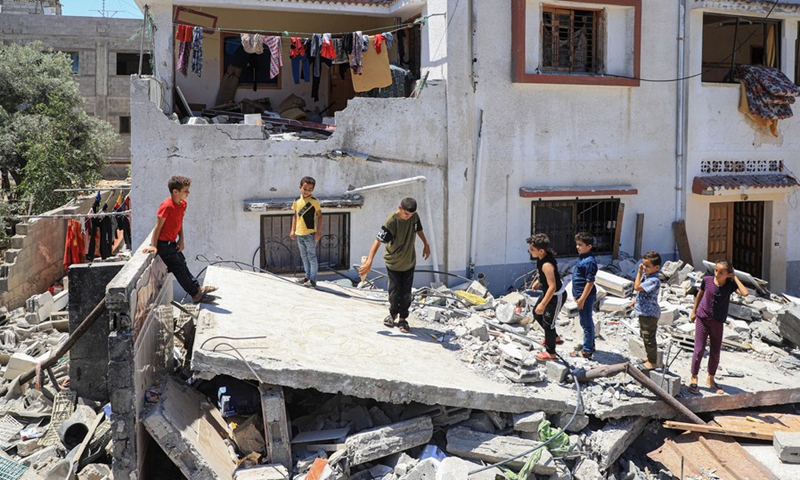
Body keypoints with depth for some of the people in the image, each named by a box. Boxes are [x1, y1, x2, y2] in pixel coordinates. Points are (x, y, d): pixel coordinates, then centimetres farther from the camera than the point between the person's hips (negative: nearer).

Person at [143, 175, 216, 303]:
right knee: (179, 269, -2)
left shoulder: (183, 204, 2)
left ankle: (198, 288, 26)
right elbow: (158, 226, -20)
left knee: (182, 265, 17)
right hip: (163, 243, -8)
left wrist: (181, 240, 2)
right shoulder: (167, 206, -24)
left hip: (171, 242, 8)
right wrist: (153, 246, -17)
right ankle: (196, 294, 4)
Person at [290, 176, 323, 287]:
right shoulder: (297, 201, 7)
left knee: (312, 256, -2)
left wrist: (318, 232, -12)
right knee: (304, 256, 15)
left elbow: (319, 216, -7)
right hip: (299, 233, 6)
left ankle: (313, 279, 1)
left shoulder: (314, 201, -8)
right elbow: (295, 215, 15)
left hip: (310, 233, -6)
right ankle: (307, 276, 26)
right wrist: (293, 230, 11)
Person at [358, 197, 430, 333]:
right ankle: (393, 314, 31)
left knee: (406, 292, 5)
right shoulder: (391, 222, -25)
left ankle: (403, 319, 19)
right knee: (394, 290, 6)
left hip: (409, 262, 3)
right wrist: (369, 261, -33)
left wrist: (426, 244, 21)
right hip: (393, 262, -3)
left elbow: (418, 229, 12)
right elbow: (378, 241, -28)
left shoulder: (414, 216, -10)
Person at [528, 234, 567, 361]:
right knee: (537, 313, 25)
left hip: (556, 296, -10)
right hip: (549, 292, 10)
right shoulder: (546, 255, -7)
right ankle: (555, 337, 43)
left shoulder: (547, 265, -35)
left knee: (547, 322, 3)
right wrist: (538, 281, 23)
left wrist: (543, 304, -33)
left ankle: (550, 353, 21)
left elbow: (552, 287, -35)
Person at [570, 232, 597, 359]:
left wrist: (582, 299, -21)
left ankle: (587, 351, 7)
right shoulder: (582, 258, 9)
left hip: (586, 296, -10)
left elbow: (590, 282, -22)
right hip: (581, 295, 10)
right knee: (587, 321, 21)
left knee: (586, 322, -1)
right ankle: (589, 344, 34)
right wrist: (577, 295, 21)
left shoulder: (589, 261, -22)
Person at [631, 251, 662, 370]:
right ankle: (649, 356, 39)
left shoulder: (654, 280, -28)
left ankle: (652, 362, 15)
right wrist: (636, 300, 19)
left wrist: (639, 272, -25)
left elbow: (637, 287, -31)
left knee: (649, 338, 2)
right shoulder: (646, 275, 2)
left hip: (649, 313, -10)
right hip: (644, 311, 10)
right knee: (644, 335, 23)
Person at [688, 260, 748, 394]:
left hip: (718, 323, 1)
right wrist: (694, 311, 13)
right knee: (699, 350, -3)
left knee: (715, 353, 11)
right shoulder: (707, 280, -10)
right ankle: (694, 378, 10)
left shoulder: (730, 284, -11)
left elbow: (745, 293, -29)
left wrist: (735, 278, -21)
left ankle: (711, 379, 29)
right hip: (702, 319, -1)